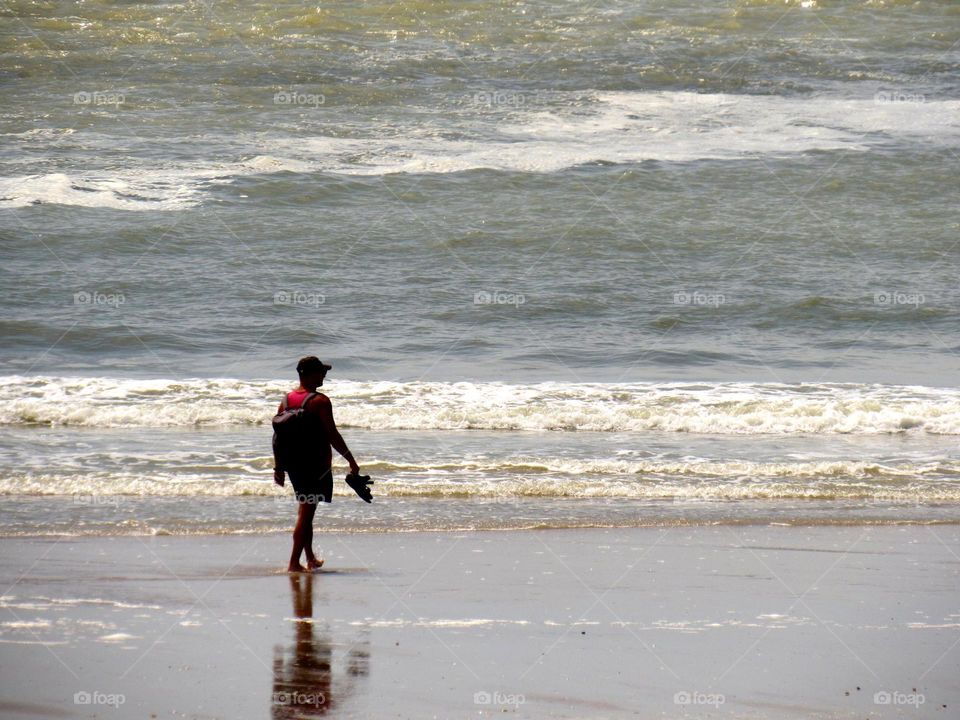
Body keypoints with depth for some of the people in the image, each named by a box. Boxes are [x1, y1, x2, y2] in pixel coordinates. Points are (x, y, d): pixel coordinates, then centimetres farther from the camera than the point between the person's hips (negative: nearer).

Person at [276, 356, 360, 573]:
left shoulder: (287, 400, 6)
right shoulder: (320, 401, -15)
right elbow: (333, 436, -16)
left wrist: (279, 467, 17)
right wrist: (352, 461, -8)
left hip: (293, 463, 7)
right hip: (315, 465, -7)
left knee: (305, 510, 20)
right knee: (306, 512, -4)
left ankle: (311, 559, 28)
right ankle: (294, 563, -7)